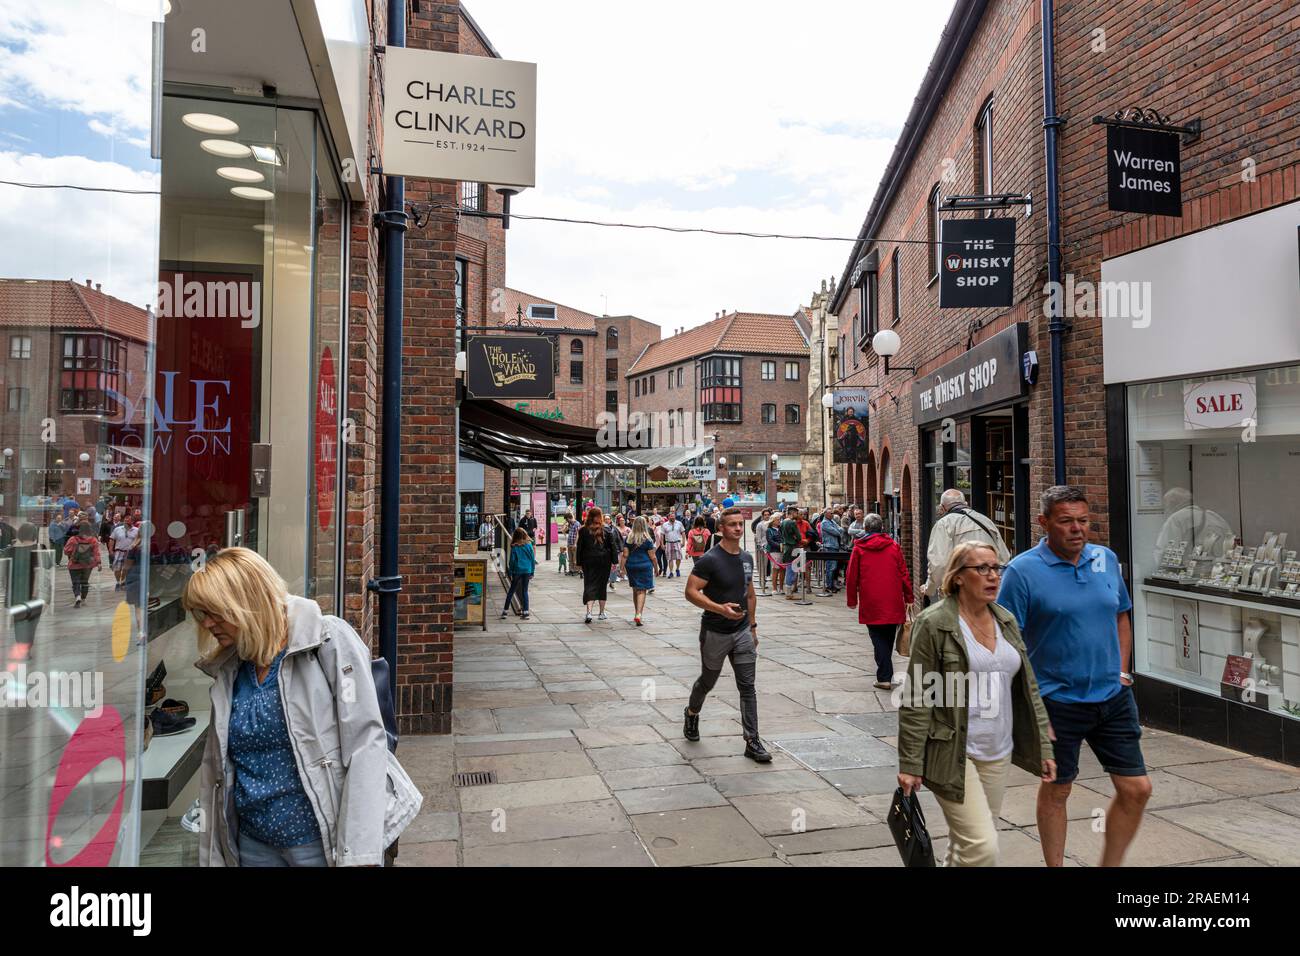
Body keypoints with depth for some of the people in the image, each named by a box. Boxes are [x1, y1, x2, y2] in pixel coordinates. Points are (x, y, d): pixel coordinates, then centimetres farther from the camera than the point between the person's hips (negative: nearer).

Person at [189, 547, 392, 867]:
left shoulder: (329, 641, -11)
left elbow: (365, 743, -16)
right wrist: (210, 857, 10)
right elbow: (214, 768, 13)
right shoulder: (226, 670, 7)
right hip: (253, 846, 6)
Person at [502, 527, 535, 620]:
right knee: (525, 591, 7)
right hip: (527, 571, 1)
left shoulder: (514, 547, -6)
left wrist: (510, 573, 3)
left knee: (511, 591, 10)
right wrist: (532, 572, 7)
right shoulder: (529, 545, -2)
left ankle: (505, 611, 11)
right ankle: (525, 612, 3)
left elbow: (512, 560, -5)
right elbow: (533, 558, 1)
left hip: (517, 571, -1)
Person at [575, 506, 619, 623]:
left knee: (589, 586, 0)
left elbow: (579, 548, 1)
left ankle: (589, 612, -18)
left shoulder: (583, 531, -2)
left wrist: (579, 562, 7)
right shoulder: (607, 530, -2)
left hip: (588, 562, -1)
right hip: (604, 562, 1)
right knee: (602, 586, 12)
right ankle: (602, 613, 19)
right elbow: (613, 547, -2)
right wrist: (614, 561, 2)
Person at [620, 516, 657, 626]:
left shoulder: (629, 538, 0)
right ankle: (638, 614, -17)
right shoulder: (647, 539, -7)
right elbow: (652, 556, -4)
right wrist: (656, 568, 7)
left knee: (635, 590, 17)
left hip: (631, 566, 3)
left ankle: (637, 614, 26)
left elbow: (625, 555, -2)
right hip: (645, 566, -3)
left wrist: (622, 566, 3)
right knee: (642, 591, -3)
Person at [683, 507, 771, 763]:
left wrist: (752, 626, 15)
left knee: (747, 687, 1)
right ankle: (691, 714, 44)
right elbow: (691, 592, -20)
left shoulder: (747, 558, 5)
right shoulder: (710, 560, -16)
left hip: (742, 632, 5)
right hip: (715, 633, -5)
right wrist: (720, 608, -31)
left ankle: (752, 741, 6)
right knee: (708, 681, 15)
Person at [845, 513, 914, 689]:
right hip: (893, 602, 2)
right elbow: (904, 573, 4)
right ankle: (886, 673, 26)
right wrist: (909, 597, 12)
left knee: (878, 638, 4)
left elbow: (851, 576, 1)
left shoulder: (859, 548, -1)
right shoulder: (893, 546, 2)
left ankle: (884, 677, -4)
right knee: (888, 638, 15)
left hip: (871, 603, -2)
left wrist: (852, 600, 12)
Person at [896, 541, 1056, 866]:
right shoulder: (933, 623, -12)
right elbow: (917, 700, -12)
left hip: (998, 754, 6)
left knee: (965, 846, 14)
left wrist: (1044, 748, 10)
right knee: (983, 849, -11)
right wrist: (910, 764, -13)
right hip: (952, 754, -6)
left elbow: (1027, 689, 14)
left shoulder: (1006, 620, 9)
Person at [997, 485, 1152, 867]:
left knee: (1137, 789, 8)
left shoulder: (1106, 559, 4)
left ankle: (1110, 865, 28)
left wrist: (1123, 672, 8)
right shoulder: (1023, 571, -14)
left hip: (1113, 697, 5)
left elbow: (1121, 617, 19)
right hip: (1057, 702, -5)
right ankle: (1055, 867, 29)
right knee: (1056, 791, 10)